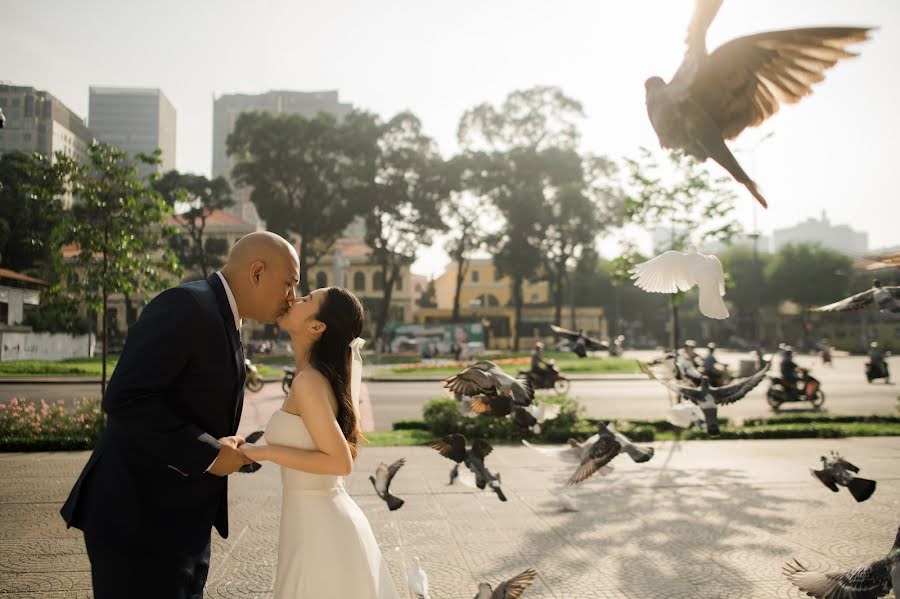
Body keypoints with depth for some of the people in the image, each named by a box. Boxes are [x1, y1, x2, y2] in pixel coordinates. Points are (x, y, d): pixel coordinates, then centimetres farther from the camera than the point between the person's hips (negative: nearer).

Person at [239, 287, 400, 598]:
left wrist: (264, 452, -18)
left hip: (318, 526, -9)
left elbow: (340, 462, -21)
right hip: (327, 520, 9)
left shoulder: (308, 382, -19)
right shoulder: (333, 371, 4)